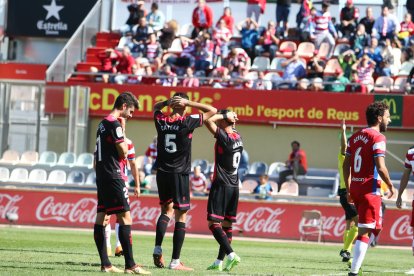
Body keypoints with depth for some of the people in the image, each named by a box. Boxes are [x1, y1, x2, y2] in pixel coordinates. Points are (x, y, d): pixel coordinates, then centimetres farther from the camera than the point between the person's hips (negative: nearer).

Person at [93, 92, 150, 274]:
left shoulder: (103, 124, 17)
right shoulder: (115, 124, -13)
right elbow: (123, 152, -12)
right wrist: (123, 131, -3)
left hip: (101, 175, 10)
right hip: (113, 176, -10)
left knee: (101, 217, 6)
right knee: (125, 217, -10)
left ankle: (105, 264, 6)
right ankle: (130, 265, -14)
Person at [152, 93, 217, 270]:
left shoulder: (161, 121, 2)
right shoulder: (187, 122, -9)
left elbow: (156, 107, 26)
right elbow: (212, 111, 0)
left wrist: (168, 102, 7)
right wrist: (188, 103, -3)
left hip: (162, 174, 5)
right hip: (180, 174, -5)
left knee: (166, 210, 20)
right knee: (180, 216, 0)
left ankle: (157, 249, 2)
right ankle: (175, 261, -3)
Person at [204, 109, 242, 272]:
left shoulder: (224, 137, -14)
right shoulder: (238, 138, 9)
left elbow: (208, 120, -23)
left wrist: (225, 116, -12)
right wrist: (230, 119, 13)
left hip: (221, 185, -8)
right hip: (234, 186, 8)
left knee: (214, 223, -9)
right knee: (227, 225, 9)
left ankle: (231, 255, -22)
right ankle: (219, 262, 11)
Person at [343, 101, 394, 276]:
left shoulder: (355, 137, 13)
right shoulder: (378, 138, -11)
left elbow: (346, 165, 15)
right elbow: (380, 168, -18)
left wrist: (349, 189, 20)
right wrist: (390, 186, -4)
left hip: (355, 188, 8)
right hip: (370, 189, -8)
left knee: (375, 226, 21)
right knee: (364, 231, -5)